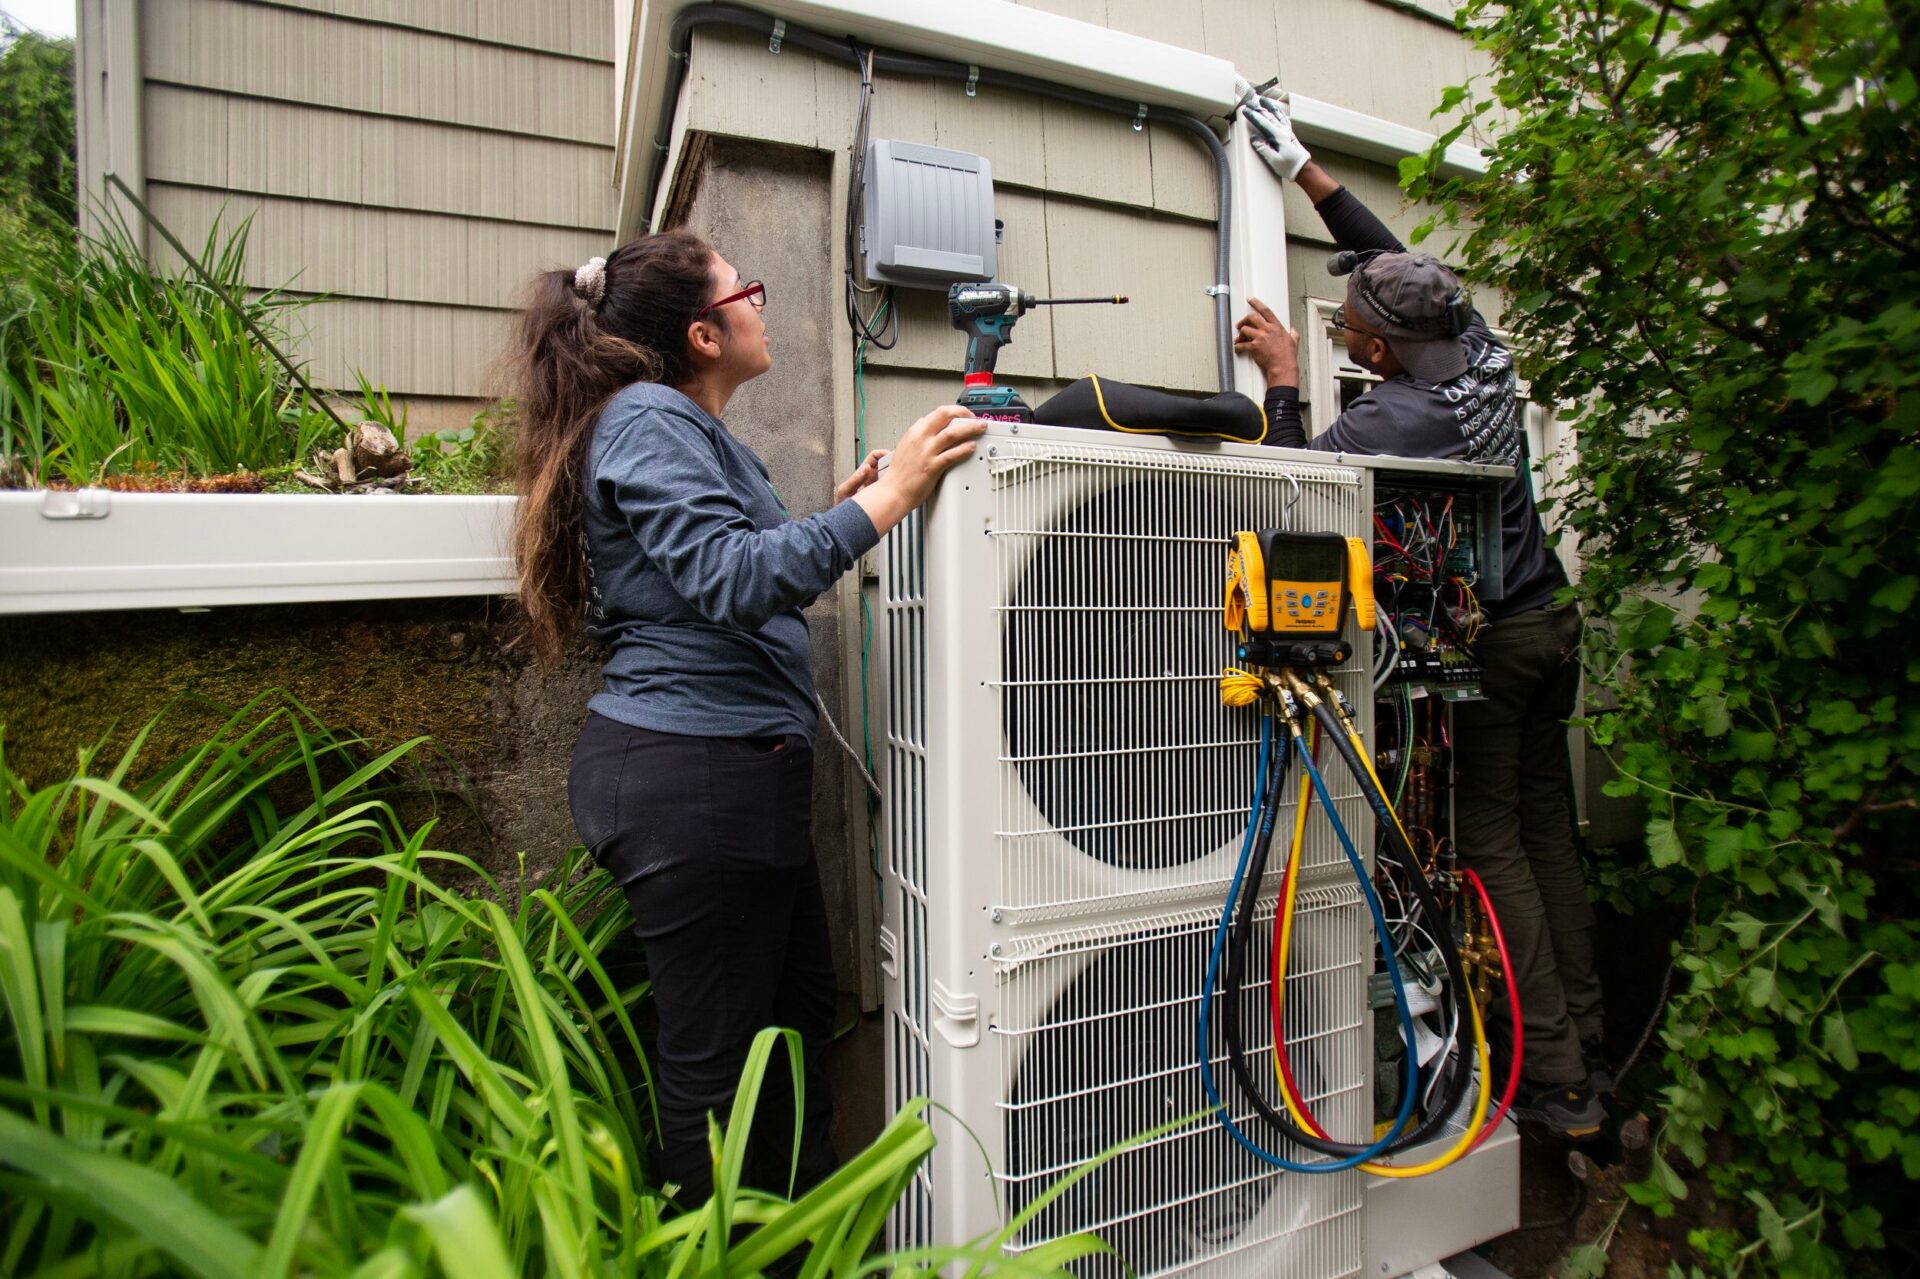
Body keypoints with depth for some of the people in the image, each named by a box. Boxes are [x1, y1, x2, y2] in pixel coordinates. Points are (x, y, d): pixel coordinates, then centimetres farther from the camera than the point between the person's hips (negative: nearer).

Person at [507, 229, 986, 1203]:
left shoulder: (691, 427, 22)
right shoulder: (649, 416, -10)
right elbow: (732, 582, -23)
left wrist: (834, 510, 17)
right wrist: (886, 498, -23)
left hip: (738, 771, 10)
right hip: (690, 773, -10)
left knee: (800, 1020, 18)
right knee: (713, 1065, 4)